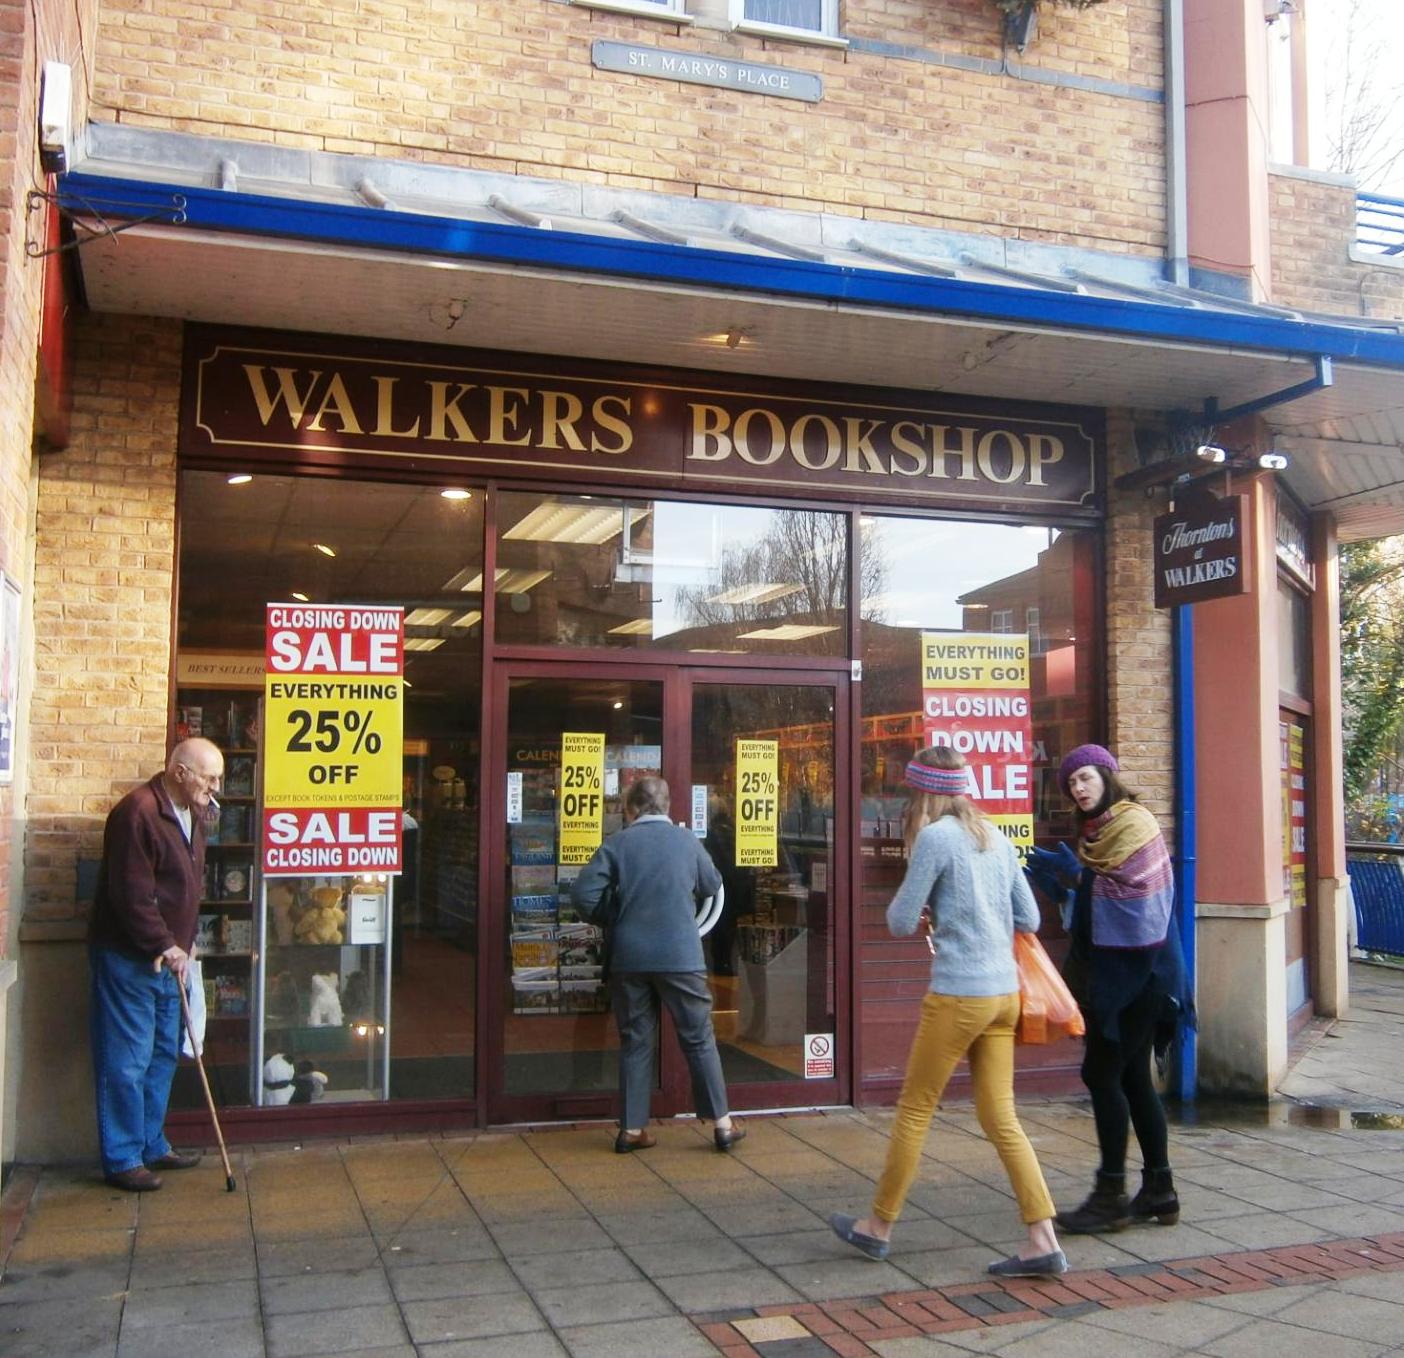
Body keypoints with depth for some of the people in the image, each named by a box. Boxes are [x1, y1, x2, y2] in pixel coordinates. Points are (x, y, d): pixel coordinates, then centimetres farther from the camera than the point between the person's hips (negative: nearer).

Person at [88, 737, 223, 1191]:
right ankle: (123, 1159, 8)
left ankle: (152, 1145, 28)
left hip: (167, 957, 10)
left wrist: (184, 943, 12)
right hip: (127, 958, -9)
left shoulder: (192, 815, 10)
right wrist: (166, 946, -21)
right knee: (127, 1062, -2)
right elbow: (131, 895, -23)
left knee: (163, 1056, 16)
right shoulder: (138, 813, -20)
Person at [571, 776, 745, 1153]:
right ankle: (722, 1124, 12)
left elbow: (583, 893, -7)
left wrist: (609, 921, 11)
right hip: (681, 956, -1)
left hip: (629, 959, 1)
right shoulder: (687, 840, 2)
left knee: (635, 1041, 11)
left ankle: (632, 1129, 14)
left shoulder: (617, 843, -1)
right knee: (699, 1039, 8)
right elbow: (712, 885, 15)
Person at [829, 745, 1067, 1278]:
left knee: (914, 1110, 6)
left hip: (958, 994, -7)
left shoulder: (934, 837, -10)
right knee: (1000, 1118, 10)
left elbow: (900, 923, -7)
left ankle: (878, 1227, 20)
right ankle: (1042, 1240, 6)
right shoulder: (995, 836, 11)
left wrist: (906, 895, 12)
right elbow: (1029, 919, 15)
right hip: (1004, 992, 7)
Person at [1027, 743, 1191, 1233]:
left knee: (1102, 1072, -7)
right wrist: (1060, 879, 2)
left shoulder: (1134, 822, -11)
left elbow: (1129, 892, -21)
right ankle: (1159, 1191, 17)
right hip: (1114, 971, 9)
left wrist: (1077, 875, -15)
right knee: (1132, 1077, 11)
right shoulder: (1097, 829, 17)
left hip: (1135, 969, -9)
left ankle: (1111, 1195, -1)